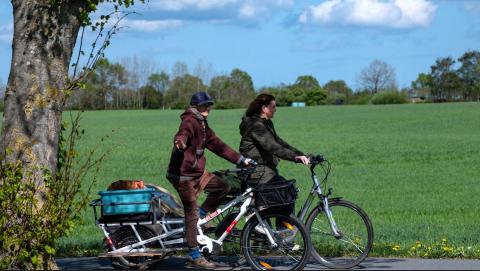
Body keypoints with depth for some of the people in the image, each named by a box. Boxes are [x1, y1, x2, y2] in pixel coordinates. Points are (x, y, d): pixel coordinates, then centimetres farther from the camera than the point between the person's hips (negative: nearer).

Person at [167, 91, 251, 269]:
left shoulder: (202, 124, 14)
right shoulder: (190, 121, -15)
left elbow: (216, 144, 19)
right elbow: (183, 133, -38)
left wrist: (240, 159, 18)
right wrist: (180, 141, -62)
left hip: (198, 172, 9)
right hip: (183, 175, -9)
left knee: (223, 188, 3)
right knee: (192, 213, -6)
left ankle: (201, 215, 13)